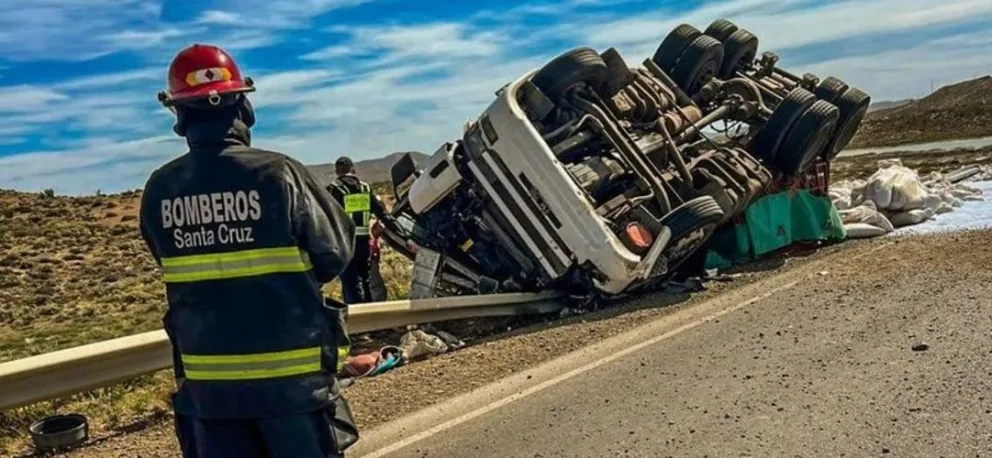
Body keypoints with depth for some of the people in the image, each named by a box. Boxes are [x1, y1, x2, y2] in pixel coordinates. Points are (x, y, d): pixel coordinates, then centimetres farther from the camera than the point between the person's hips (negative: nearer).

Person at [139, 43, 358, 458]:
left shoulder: (158, 191, -3)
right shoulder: (276, 173, -14)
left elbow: (179, 265, 9)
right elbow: (335, 251, -8)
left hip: (206, 379, 4)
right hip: (289, 374, -3)